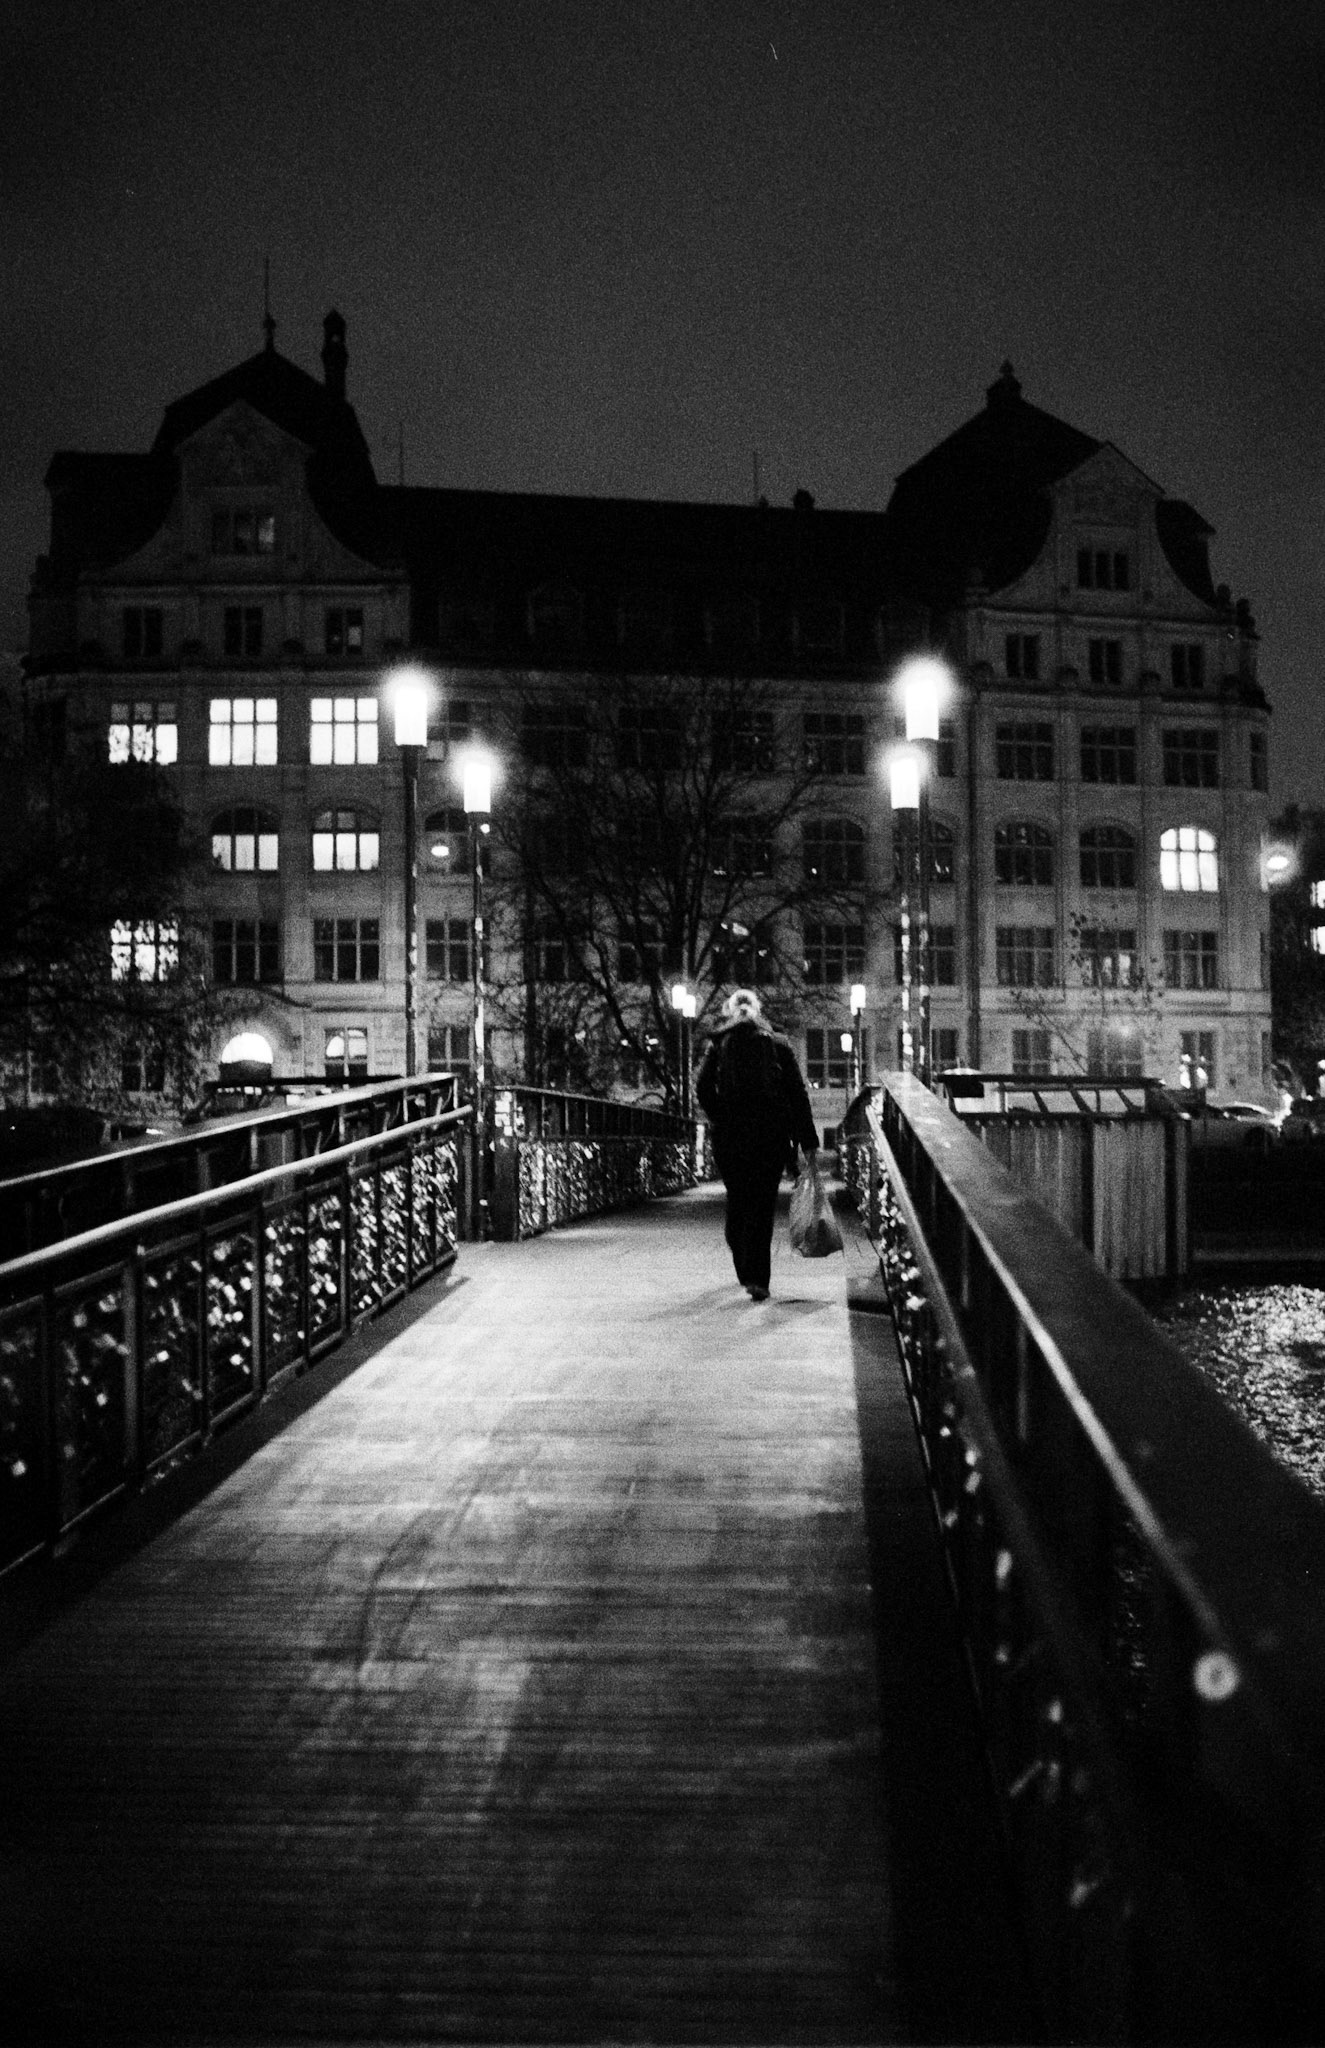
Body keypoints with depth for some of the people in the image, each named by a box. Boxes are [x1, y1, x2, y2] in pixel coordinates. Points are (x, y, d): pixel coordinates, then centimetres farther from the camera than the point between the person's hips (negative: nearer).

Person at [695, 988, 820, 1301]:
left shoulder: (718, 1045, 5)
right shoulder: (777, 1044, 5)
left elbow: (703, 1089, -6)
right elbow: (798, 1093, 1)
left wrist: (721, 1120, 5)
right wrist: (808, 1140, 2)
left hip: (729, 1136, 1)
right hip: (771, 1133, -1)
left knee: (737, 1203, 16)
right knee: (762, 1205, 1)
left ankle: (746, 1272, 24)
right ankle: (757, 1278, -8)